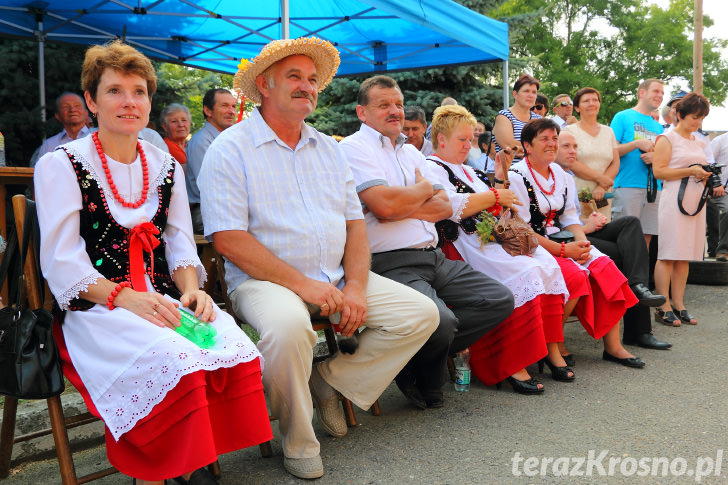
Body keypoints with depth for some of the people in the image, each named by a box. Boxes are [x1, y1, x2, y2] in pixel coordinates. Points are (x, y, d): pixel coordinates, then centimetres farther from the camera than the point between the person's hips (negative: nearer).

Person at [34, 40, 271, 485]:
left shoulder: (166, 167, 18)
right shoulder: (61, 165, 4)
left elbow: (181, 245, 14)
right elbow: (61, 262, -5)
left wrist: (191, 289, -8)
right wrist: (123, 296, -20)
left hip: (163, 302, 4)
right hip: (95, 310, -4)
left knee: (238, 350, -26)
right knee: (177, 362, -34)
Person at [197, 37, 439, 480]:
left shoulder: (328, 148, 15)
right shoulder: (230, 149, -4)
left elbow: (355, 222, 11)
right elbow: (229, 239, -14)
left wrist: (356, 286, -7)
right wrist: (303, 285, -19)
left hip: (336, 278, 6)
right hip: (264, 280, -6)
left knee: (422, 313, -6)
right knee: (289, 325, -38)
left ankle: (331, 380, 6)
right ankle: (299, 442, -12)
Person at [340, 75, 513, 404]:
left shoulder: (410, 152, 22)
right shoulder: (353, 148, -2)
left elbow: (445, 207, 12)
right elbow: (384, 204, -19)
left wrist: (405, 206, -7)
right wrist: (423, 189, 2)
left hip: (435, 259, 9)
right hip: (392, 264, -8)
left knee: (500, 300, -1)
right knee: (442, 321, -31)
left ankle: (421, 362, 3)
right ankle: (425, 376, 4)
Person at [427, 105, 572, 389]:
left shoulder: (467, 170, 30)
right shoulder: (432, 169, 1)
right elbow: (453, 207, -16)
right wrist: (495, 197, -6)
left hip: (491, 236, 9)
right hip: (463, 244, -9)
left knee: (547, 265, -14)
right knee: (523, 274, -29)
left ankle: (551, 351, -14)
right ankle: (512, 366, -28)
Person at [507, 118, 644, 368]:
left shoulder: (561, 175, 14)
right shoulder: (516, 177, -10)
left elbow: (570, 218, 13)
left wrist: (582, 243, -8)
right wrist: (563, 250, -19)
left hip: (562, 244, 7)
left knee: (606, 268, -14)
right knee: (575, 276, -29)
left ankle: (612, 345, -7)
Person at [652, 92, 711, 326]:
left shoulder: (699, 143, 20)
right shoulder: (667, 139, -2)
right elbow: (659, 171, -12)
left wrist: (705, 174, 7)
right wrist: (690, 171, -14)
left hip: (695, 201, 7)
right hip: (674, 200, -7)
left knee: (684, 256, 7)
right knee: (667, 255, -7)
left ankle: (678, 305, 11)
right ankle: (663, 308, -5)